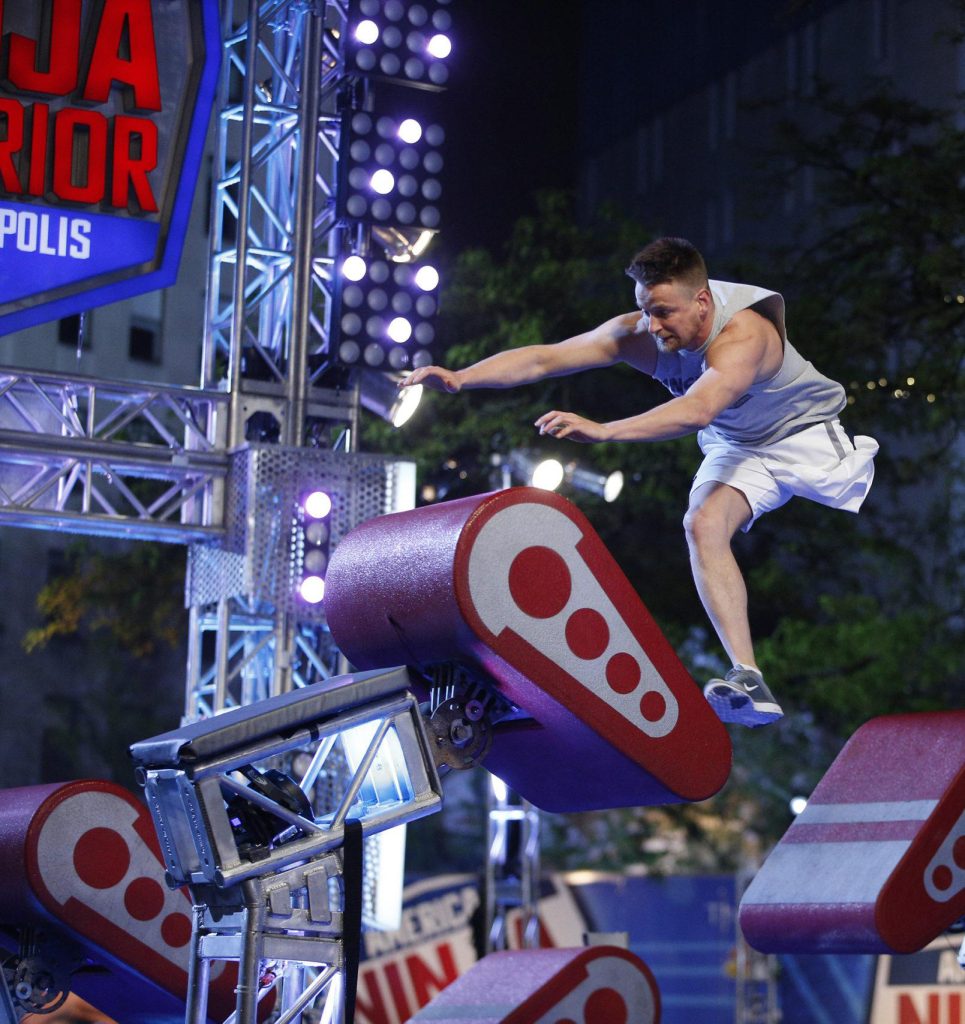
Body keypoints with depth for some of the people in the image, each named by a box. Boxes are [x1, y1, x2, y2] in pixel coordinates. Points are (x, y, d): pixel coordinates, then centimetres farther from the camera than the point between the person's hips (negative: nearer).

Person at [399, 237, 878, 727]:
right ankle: (748, 681, -28)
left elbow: (697, 410, -56)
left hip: (804, 431, -3)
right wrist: (459, 377, -39)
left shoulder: (743, 334, -38)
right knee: (703, 524, -22)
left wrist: (602, 430, -67)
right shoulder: (638, 334, -20)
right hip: (736, 447, 3)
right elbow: (542, 358, -25)